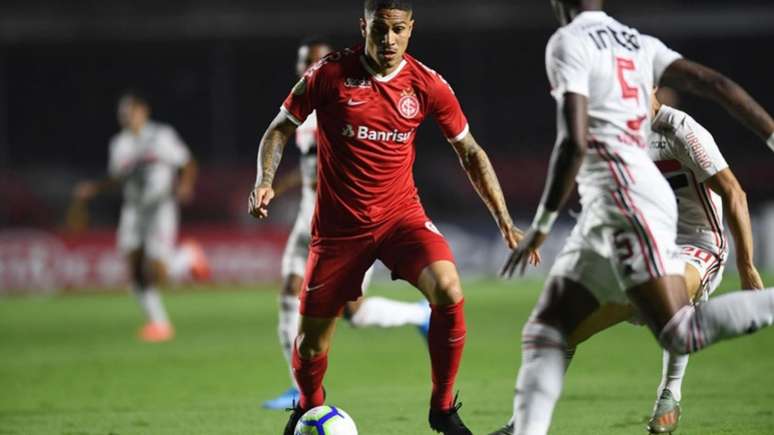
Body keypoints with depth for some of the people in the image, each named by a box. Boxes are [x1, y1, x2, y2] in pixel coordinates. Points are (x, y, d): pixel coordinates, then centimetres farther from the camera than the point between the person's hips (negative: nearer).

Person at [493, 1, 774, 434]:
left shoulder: (568, 43, -6)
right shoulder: (639, 44, 17)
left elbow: (574, 143, -15)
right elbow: (716, 84, 8)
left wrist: (541, 224, -8)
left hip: (627, 198, -9)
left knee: (681, 334, -13)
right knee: (545, 330, 8)